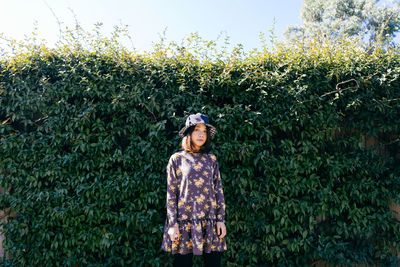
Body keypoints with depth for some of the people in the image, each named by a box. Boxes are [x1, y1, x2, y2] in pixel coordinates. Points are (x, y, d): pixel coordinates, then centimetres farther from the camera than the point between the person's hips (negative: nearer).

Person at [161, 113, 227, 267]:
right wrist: (173, 224, -5)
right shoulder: (176, 159, 2)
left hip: (210, 222, 3)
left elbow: (219, 190, 9)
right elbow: (171, 194, 0)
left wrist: (221, 220, 3)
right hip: (185, 221, -2)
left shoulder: (211, 159, 9)